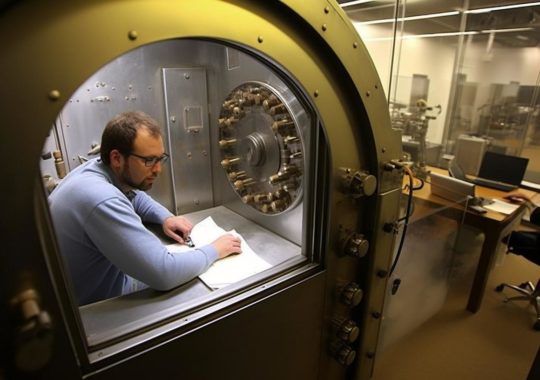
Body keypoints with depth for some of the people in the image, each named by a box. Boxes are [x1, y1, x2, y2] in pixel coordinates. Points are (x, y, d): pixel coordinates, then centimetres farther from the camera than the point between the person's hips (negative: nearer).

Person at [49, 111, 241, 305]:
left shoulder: (99, 168, -7)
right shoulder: (102, 201, -36)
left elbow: (135, 197, 15)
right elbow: (164, 274, -38)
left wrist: (166, 218, -5)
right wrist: (214, 250, -21)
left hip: (110, 280, 8)